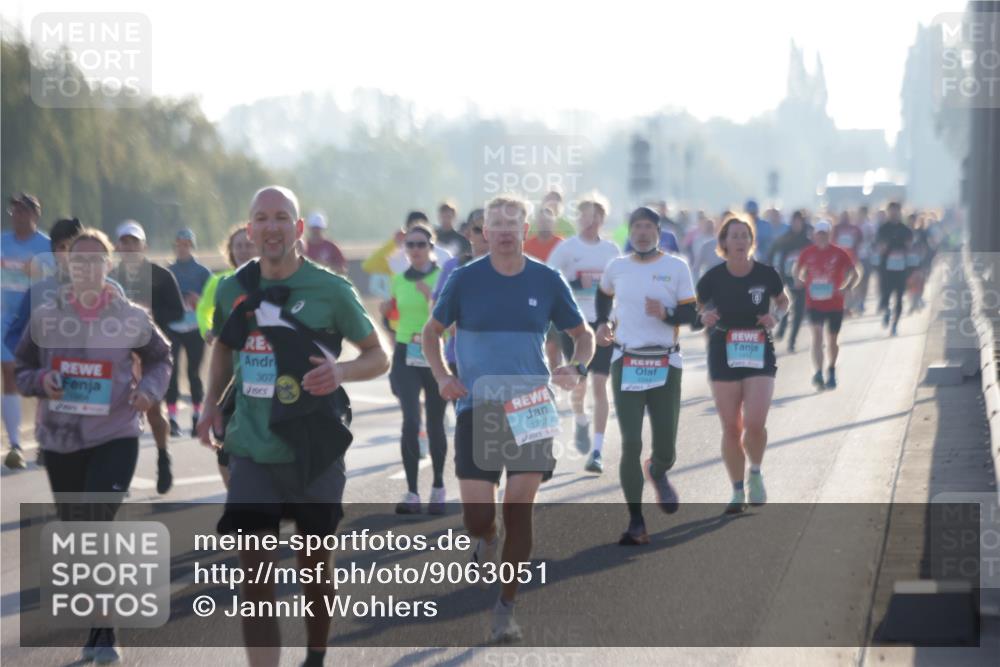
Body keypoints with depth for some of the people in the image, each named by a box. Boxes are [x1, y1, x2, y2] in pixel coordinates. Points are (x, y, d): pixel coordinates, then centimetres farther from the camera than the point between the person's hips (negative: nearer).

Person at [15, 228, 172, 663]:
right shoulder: (45, 317, -3)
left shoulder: (131, 317, -6)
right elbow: (22, 370, 7)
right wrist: (41, 381, -15)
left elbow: (158, 358, 10)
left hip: (116, 436, -3)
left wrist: (150, 389, -10)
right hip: (60, 437, 3)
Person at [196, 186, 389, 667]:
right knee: (254, 572, -9)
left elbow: (379, 356, 0)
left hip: (314, 451, -1)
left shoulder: (330, 290, -7)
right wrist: (212, 403, 4)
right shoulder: (233, 290, 3)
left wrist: (342, 371, -22)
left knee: (314, 565, 14)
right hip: (251, 452, 1)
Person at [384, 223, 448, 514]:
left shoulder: (443, 277, -2)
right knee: (411, 421, -13)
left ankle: (438, 488, 25)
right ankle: (412, 493, -11)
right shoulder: (399, 280, 9)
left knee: (435, 424, 6)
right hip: (406, 356, 2)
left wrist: (431, 297, -24)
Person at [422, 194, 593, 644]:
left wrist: (577, 369, -9)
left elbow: (582, 334, 12)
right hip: (477, 408, 0)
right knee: (476, 516, -6)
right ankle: (487, 540, 33)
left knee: (520, 508, -5)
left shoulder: (547, 281, 2)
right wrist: (442, 377, -6)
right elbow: (431, 332, 11)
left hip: (530, 410, 0)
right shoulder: (465, 279, -1)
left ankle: (506, 608, 9)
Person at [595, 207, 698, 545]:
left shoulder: (676, 267, -1)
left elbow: (691, 314, -4)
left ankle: (658, 472, 41)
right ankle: (636, 523, -2)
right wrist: (602, 322, 15)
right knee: (631, 444, -8)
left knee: (665, 447, 2)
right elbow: (604, 294, 28)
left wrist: (666, 313, -21)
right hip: (626, 364, 1)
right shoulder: (617, 267, 6)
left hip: (665, 365, -1)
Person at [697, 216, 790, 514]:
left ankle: (756, 473, 16)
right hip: (723, 356, 1)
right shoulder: (713, 278, -7)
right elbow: (697, 309, 7)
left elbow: (783, 301, 13)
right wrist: (705, 317, -16)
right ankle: (738, 492, 18)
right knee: (731, 428, 3)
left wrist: (776, 316, -8)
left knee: (755, 424, -14)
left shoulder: (766, 274, -5)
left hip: (760, 355, 0)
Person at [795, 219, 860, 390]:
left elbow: (855, 275, -2)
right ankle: (818, 373, -25)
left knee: (832, 340, 12)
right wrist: (800, 280, -8)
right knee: (817, 336, -16)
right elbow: (798, 271, 15)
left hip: (835, 303, 0)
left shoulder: (839, 253, -5)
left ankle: (832, 371, 34)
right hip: (814, 303, 0)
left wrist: (847, 288, -20)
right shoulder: (808, 253, 0)